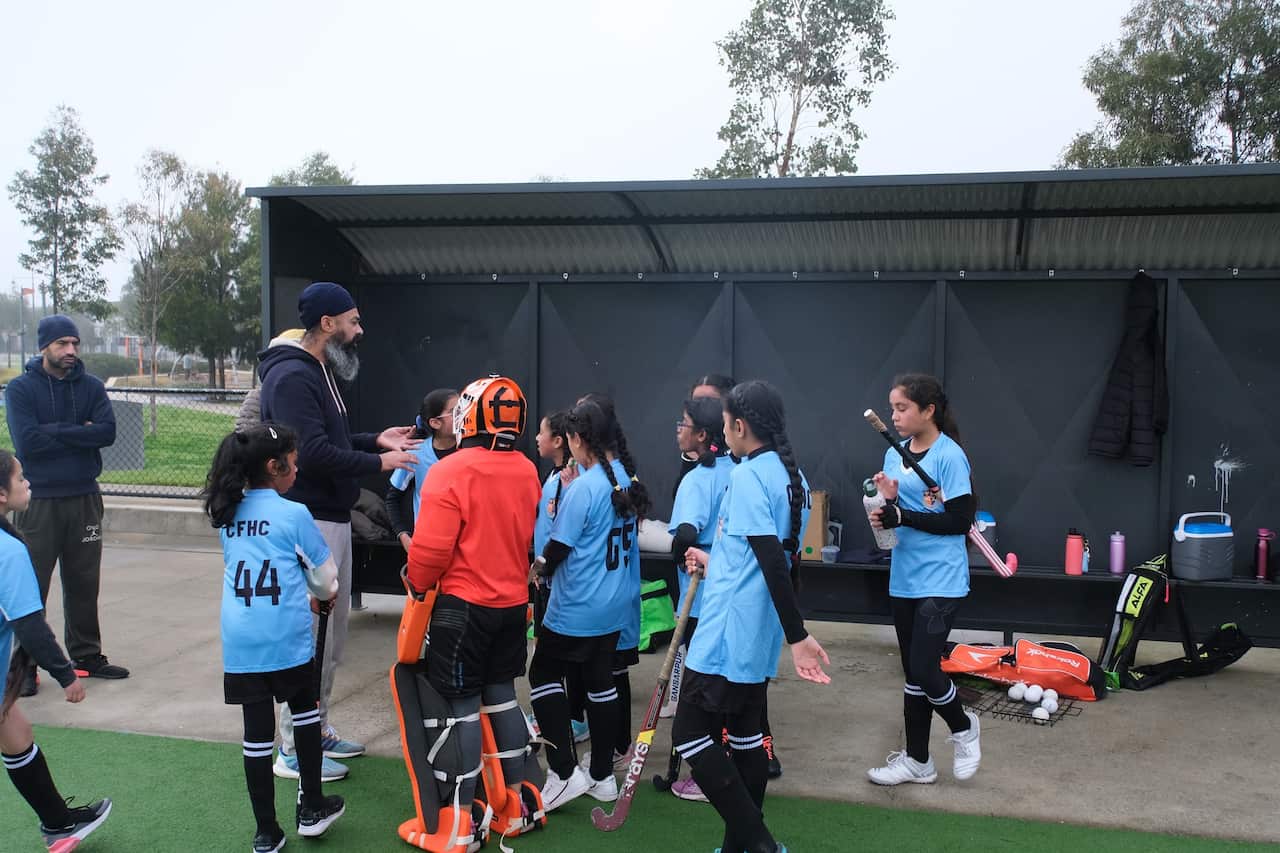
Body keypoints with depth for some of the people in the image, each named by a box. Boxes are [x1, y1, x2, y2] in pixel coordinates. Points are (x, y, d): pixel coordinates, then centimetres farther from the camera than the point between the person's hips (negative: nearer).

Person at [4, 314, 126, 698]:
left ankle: (86, 655, 22)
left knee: (84, 584, 10)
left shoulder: (91, 387, 6)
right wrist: (79, 432, -11)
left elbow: (107, 432, -9)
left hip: (84, 498, 3)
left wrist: (55, 431, -13)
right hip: (38, 500, -3)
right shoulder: (20, 389, -2)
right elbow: (26, 442, -15)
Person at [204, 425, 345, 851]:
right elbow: (326, 577, 3)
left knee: (257, 731, 7)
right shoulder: (293, 514, -7)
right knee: (305, 713, 17)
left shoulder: (228, 515, 8)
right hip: (288, 639, -3)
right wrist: (324, 593, 27)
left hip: (240, 643, 4)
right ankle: (311, 810, 27)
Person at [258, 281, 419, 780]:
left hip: (333, 519, 11)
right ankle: (294, 750, 7)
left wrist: (375, 440, 10)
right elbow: (313, 453, -25)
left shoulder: (319, 373, 16)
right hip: (309, 521, -11)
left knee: (331, 633, 17)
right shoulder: (291, 377, -17)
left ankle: (318, 729, 30)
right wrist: (377, 462, -16)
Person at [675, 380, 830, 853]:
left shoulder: (748, 476, -18)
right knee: (746, 731, 15)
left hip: (728, 633, -9)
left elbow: (774, 564, -24)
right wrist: (715, 562, 22)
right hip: (757, 635, 9)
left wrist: (797, 636, -25)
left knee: (690, 733, -2)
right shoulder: (792, 476, 9)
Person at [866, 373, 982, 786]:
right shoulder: (894, 454, 8)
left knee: (924, 670, -9)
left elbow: (960, 521, -16)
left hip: (940, 583, -7)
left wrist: (902, 516, -20)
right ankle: (917, 760, 26)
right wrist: (886, 501, -8)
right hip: (904, 581, 7)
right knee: (913, 673, 13)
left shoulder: (949, 456, -14)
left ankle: (964, 726, 21)